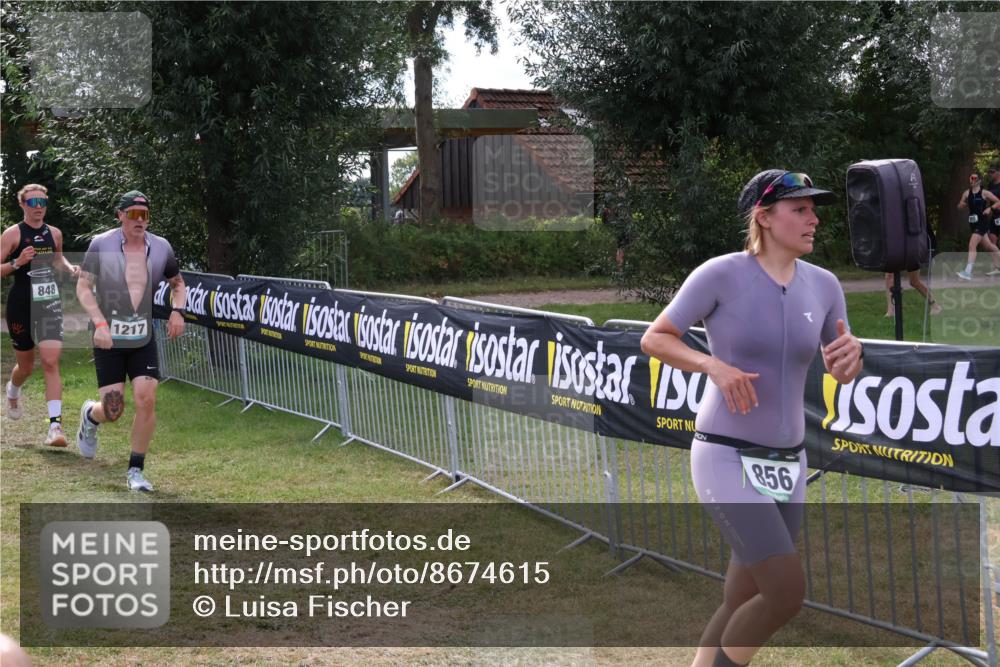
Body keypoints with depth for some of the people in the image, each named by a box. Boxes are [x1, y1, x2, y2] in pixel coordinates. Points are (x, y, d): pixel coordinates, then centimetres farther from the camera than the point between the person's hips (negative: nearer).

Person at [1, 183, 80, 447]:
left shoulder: (54, 233, 7)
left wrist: (70, 268, 6)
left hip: (50, 305, 2)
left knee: (51, 362, -13)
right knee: (26, 365, 12)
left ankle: (55, 425, -18)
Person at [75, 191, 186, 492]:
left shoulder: (160, 248, 2)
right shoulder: (100, 245, -8)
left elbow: (178, 283, 18)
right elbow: (83, 286, -9)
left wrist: (177, 311, -1)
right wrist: (100, 323, -23)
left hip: (143, 340, 3)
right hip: (108, 340, -3)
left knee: (147, 401, -11)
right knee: (113, 411, -3)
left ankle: (136, 470, 4)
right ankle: (90, 415, 37)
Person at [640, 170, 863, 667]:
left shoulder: (823, 285, 3)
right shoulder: (720, 274, -12)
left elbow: (840, 373, 12)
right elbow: (653, 339, -6)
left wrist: (851, 353, -13)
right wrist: (715, 365, -23)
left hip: (784, 465, 6)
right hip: (726, 460, -6)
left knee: (742, 605, 11)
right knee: (788, 591, -17)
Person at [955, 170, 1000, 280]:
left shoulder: (984, 193, -8)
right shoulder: (967, 193, 6)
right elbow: (959, 207, 13)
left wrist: (990, 208, -17)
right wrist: (962, 204, -8)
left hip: (982, 222, -6)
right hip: (973, 223, 6)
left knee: (972, 245, -20)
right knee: (988, 246, 21)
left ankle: (968, 272, -25)